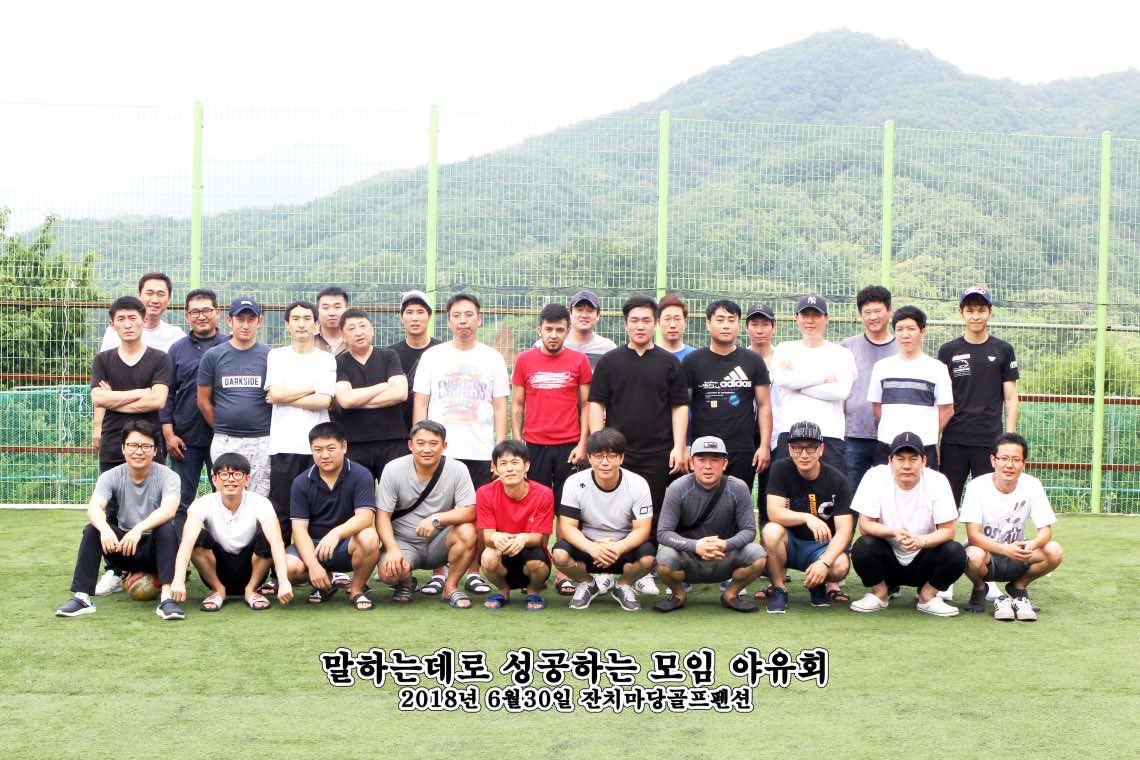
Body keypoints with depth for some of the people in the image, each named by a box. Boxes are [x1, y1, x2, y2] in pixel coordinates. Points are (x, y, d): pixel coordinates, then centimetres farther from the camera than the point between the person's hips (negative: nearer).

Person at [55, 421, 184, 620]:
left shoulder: (168, 476, -13)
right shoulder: (111, 476, -5)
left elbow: (168, 510, -33)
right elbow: (94, 507, -23)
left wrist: (139, 529, -49)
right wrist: (105, 529, -46)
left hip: (156, 547, -3)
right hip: (123, 545, 3)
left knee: (166, 528, -33)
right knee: (92, 529, -22)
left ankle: (167, 597, -40)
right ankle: (81, 597, -23)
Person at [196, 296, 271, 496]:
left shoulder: (270, 356, 4)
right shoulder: (213, 356, 5)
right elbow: (203, 401, 10)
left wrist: (266, 429, 5)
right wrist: (221, 428, 10)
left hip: (261, 441, 0)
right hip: (224, 442, 0)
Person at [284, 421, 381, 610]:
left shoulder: (360, 475, -10)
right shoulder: (301, 483, -3)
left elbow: (365, 517, -22)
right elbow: (300, 528, -9)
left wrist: (336, 533, -42)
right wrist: (313, 565, -24)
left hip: (347, 545, -2)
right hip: (313, 545, 2)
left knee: (369, 538, -35)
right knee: (288, 567, -28)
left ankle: (356, 589, -6)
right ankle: (325, 585, 8)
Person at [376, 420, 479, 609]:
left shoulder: (457, 470, -11)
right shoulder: (393, 470, -10)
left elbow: (469, 511, -15)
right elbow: (383, 515, -8)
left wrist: (436, 519, -31)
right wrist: (392, 549, -24)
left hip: (439, 543, 1)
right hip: (403, 542, -1)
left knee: (467, 532, -29)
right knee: (389, 571, -31)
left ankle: (450, 587, -5)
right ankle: (405, 583, 10)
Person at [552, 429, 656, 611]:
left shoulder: (638, 484, -13)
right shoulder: (575, 483, -12)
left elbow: (642, 529, -15)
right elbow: (567, 527, -15)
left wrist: (618, 548, -36)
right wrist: (592, 548, -35)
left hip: (623, 547, 0)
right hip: (586, 545, 0)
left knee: (647, 558, -32)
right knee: (560, 554, -30)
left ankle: (623, 586, 4)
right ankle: (586, 584, 5)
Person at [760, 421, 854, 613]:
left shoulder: (837, 480, -11)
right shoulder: (781, 470, -11)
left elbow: (844, 529, -17)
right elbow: (774, 512, -22)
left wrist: (824, 562, -33)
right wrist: (807, 518, -39)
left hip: (820, 547, 0)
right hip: (789, 543, 0)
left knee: (840, 566, -32)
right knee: (771, 531, -33)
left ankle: (820, 584, 6)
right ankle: (779, 589, -11)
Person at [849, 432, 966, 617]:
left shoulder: (937, 481, -12)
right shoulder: (875, 477, -14)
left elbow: (947, 530, -12)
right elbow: (864, 525, -14)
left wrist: (921, 541, -33)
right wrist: (894, 532, -33)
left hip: (923, 563, 1)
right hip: (887, 559, 0)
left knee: (956, 552, -26)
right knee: (863, 546, -30)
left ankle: (927, 597, 2)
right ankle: (880, 594, 0)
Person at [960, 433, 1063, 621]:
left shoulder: (1032, 486, -10)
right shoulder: (977, 486, -17)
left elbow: (1046, 530, -11)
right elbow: (973, 535, -22)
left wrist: (1032, 545, -35)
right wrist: (1005, 549, -39)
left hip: (1016, 557, 3)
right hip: (986, 552, -3)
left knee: (1054, 551, -23)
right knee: (974, 556, -37)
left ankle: (1019, 587, 5)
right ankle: (979, 589, -1)